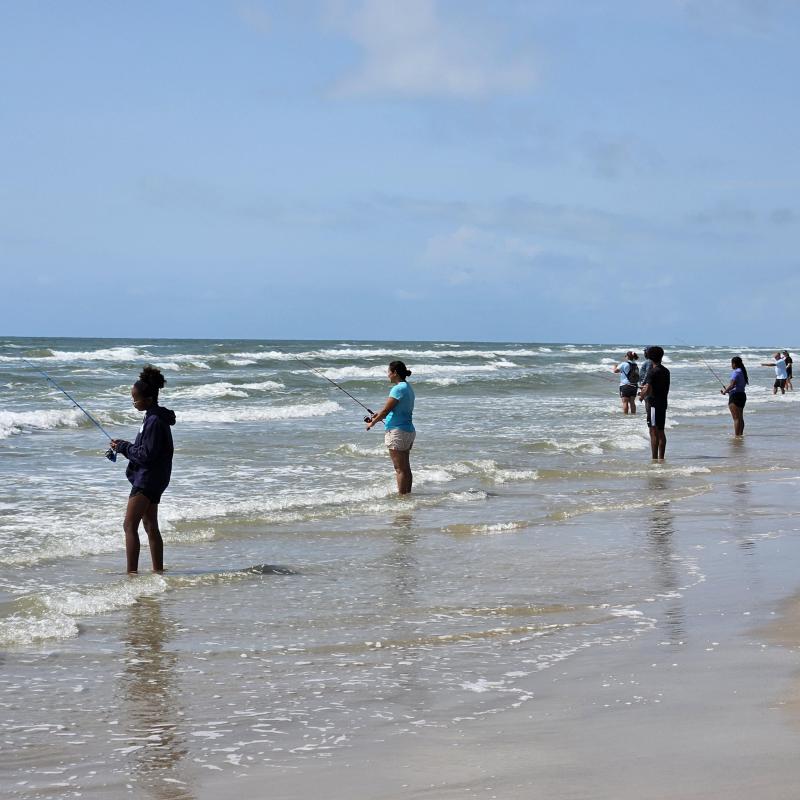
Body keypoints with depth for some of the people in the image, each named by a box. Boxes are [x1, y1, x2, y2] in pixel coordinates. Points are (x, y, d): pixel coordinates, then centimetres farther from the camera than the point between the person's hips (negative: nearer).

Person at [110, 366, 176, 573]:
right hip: (151, 478, 11)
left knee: (129, 525, -11)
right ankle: (158, 571, 19)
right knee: (151, 526, 14)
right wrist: (124, 447, 7)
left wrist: (124, 447, -11)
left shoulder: (155, 421, -19)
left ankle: (131, 573, -13)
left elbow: (147, 455, -22)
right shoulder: (153, 417, 12)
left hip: (148, 478, -11)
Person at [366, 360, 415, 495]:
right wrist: (378, 415, 20)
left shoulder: (398, 389, -16)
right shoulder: (408, 387, 13)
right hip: (409, 430, 10)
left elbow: (386, 410, -15)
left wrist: (372, 423, -2)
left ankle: (401, 495, -4)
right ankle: (407, 494, 18)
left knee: (400, 468, -6)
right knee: (405, 467, 14)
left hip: (398, 431, -10)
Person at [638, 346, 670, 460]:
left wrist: (642, 396, 0)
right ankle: (661, 458, 17)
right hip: (663, 403, 8)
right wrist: (646, 389, 25)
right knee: (661, 432, 13)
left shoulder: (652, 371, -14)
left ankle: (654, 458, -8)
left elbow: (648, 389, -20)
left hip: (653, 404, -8)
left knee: (654, 432, -7)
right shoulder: (666, 371, 10)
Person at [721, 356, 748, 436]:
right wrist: (726, 389, 15)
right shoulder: (742, 372, 14)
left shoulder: (736, 372, -15)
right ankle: (740, 434, 22)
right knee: (740, 418, 16)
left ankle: (736, 435, -10)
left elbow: (732, 385, -22)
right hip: (742, 395, 10)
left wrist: (725, 391, -6)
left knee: (736, 418, -9)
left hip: (735, 396, -10)